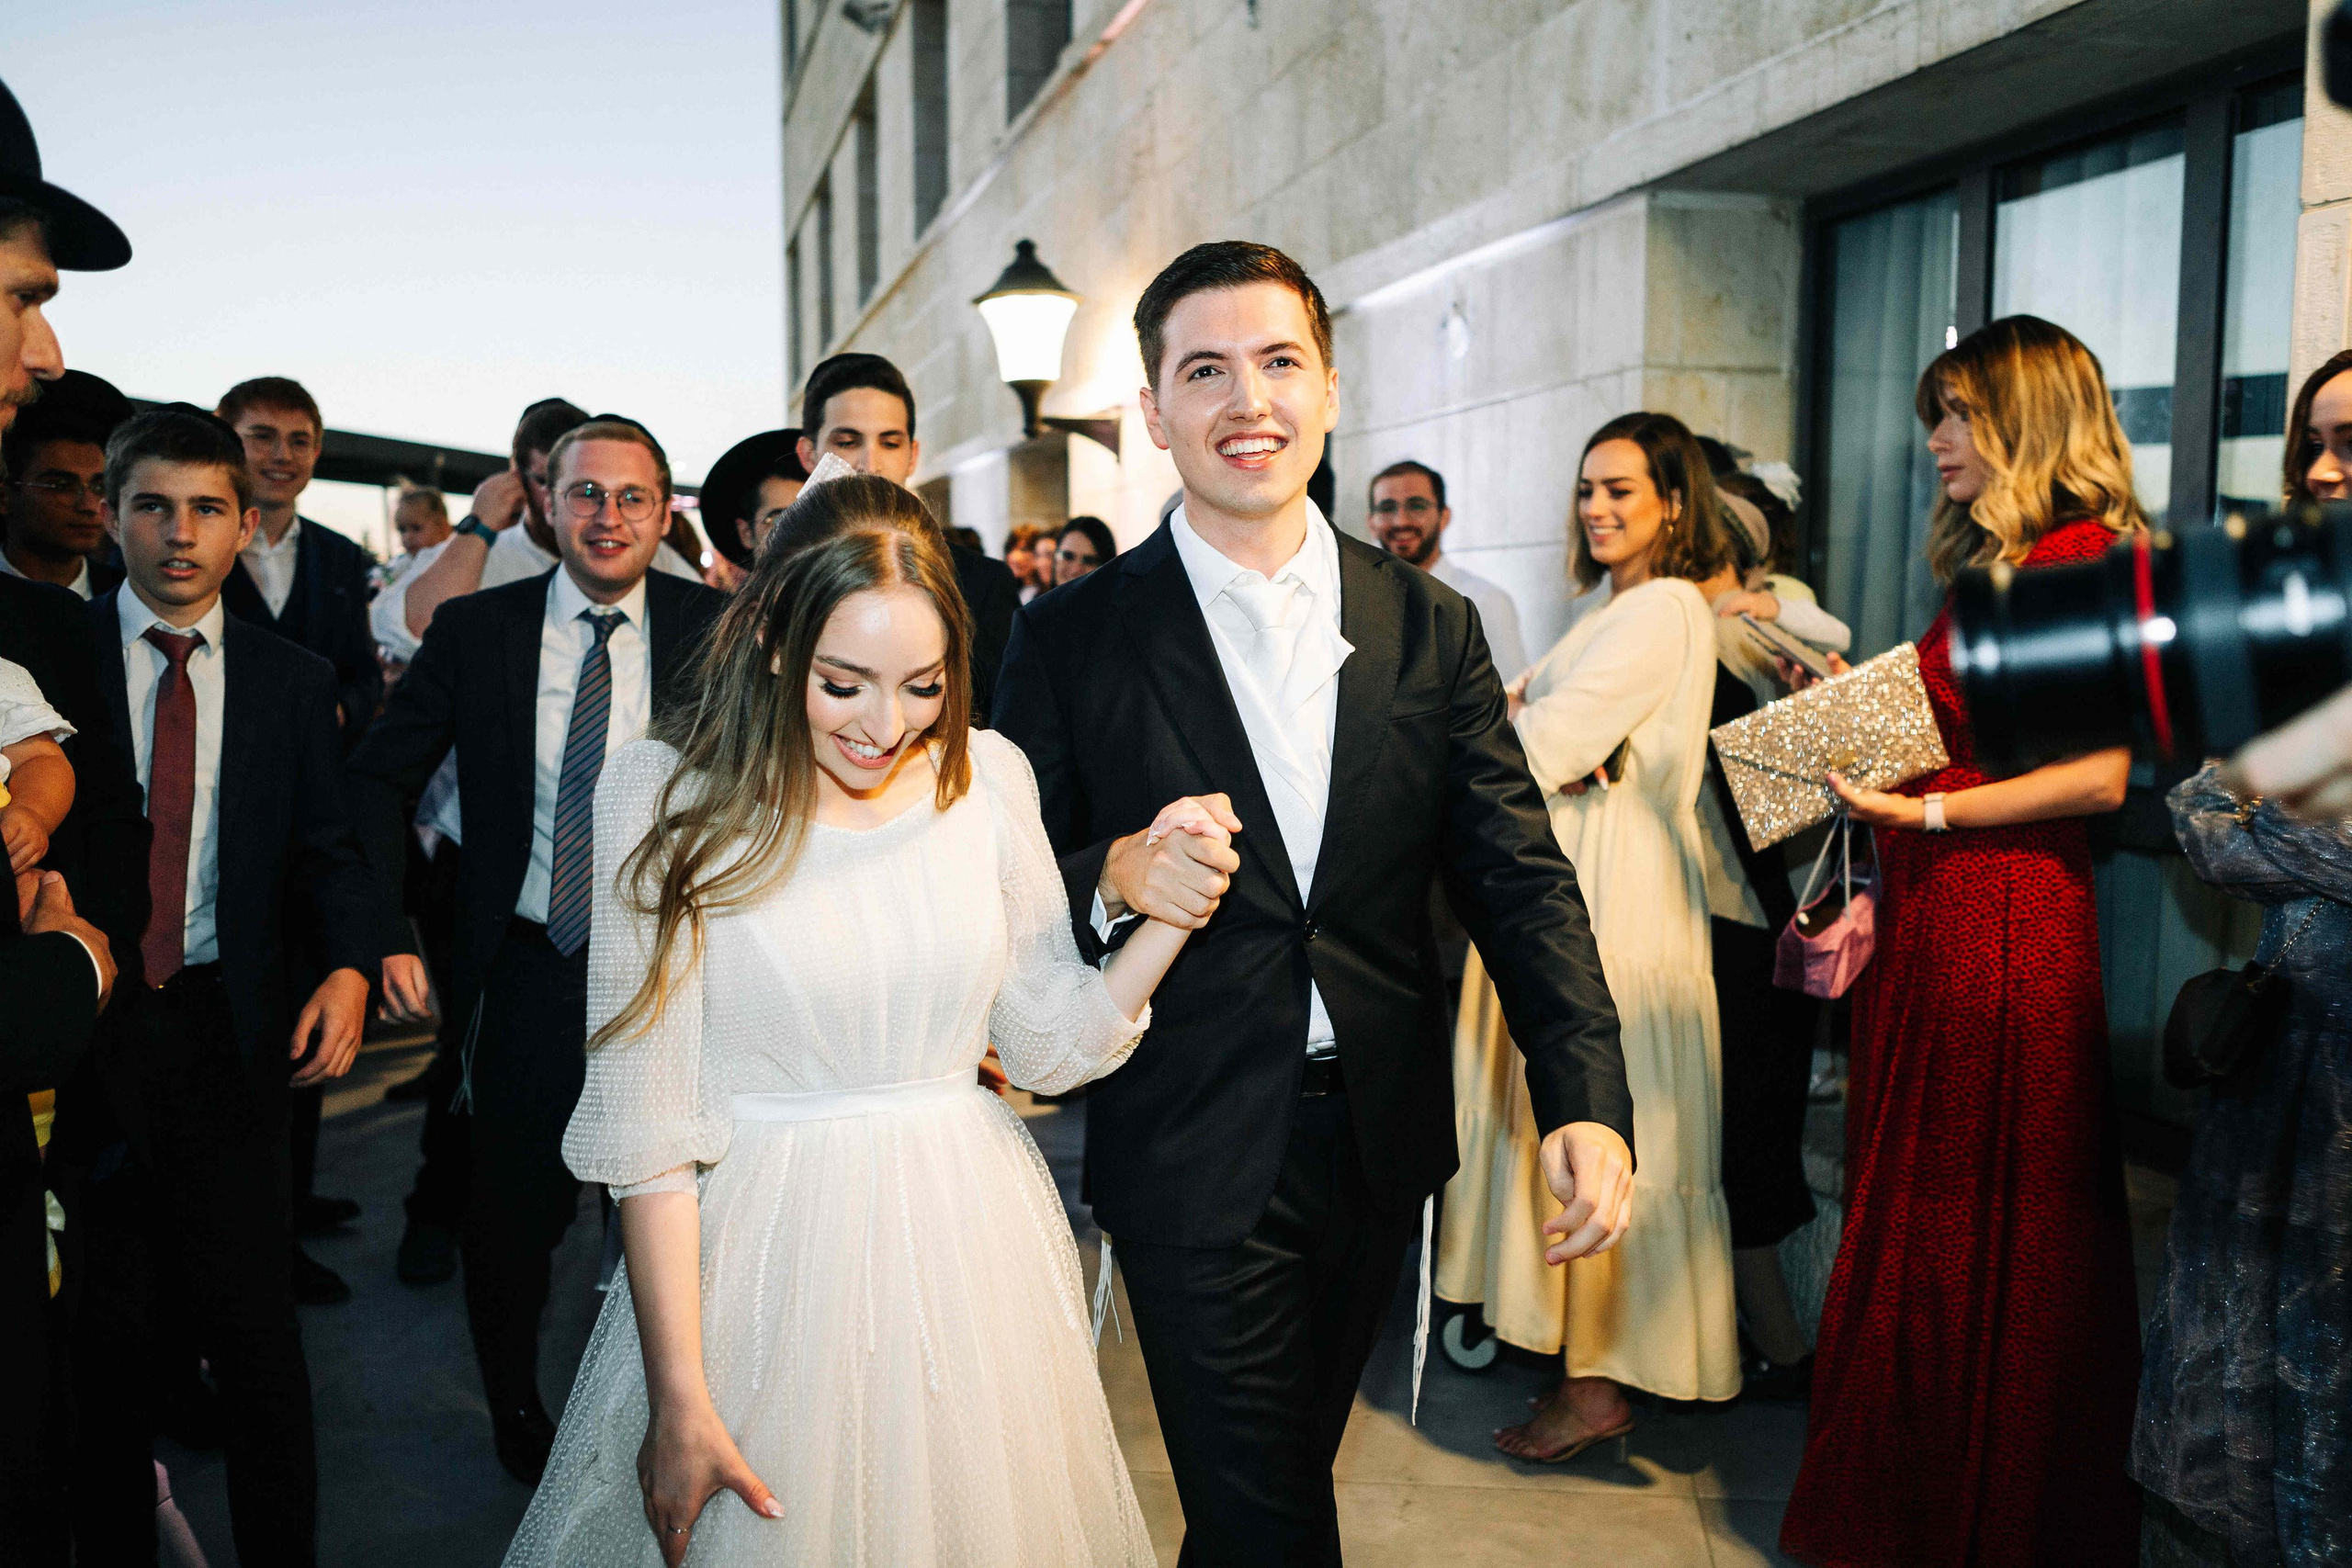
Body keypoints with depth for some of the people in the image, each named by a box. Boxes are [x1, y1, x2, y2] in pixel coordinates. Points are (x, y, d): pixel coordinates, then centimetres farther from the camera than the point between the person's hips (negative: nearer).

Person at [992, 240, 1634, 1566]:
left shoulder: (1430, 627, 1)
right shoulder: (1072, 637, -6)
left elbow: (1519, 875, -2)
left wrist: (1588, 1097, -14)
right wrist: (1113, 876, -24)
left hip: (1382, 1144, 4)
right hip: (1196, 1155, -3)